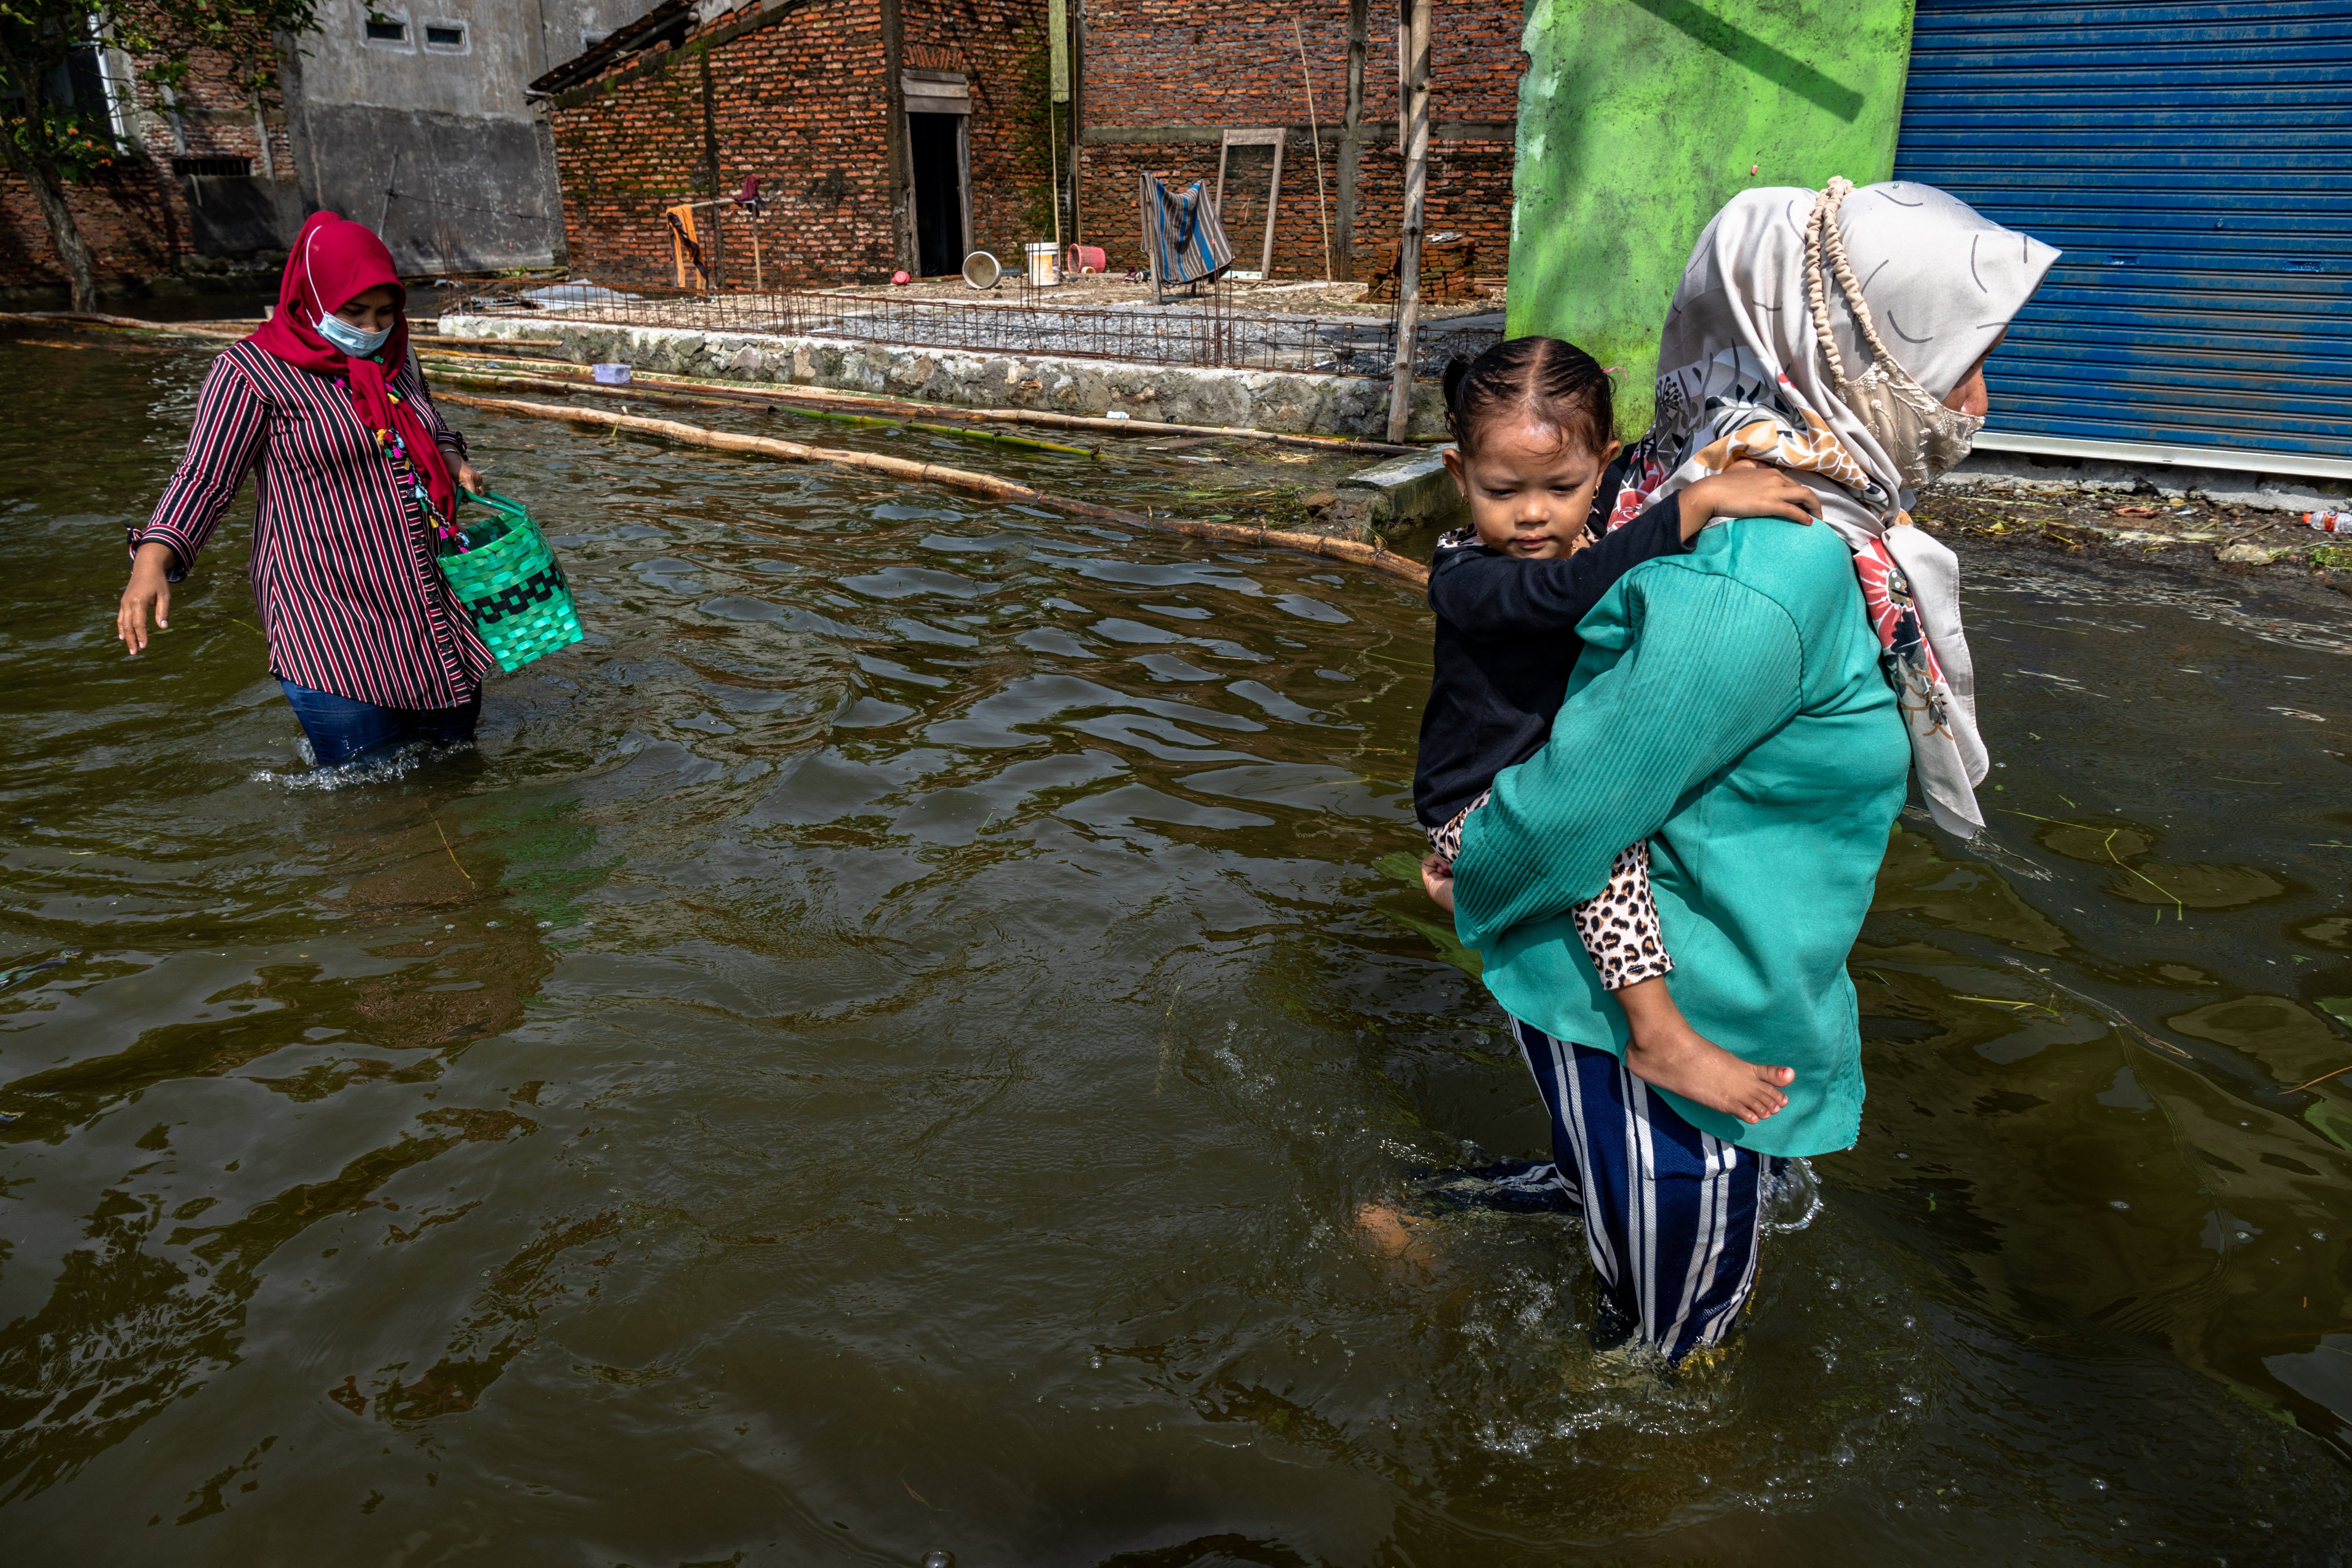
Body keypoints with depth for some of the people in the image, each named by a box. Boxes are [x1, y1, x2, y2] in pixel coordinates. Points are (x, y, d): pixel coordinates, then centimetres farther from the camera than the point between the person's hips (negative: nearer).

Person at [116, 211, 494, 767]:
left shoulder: (392, 355, 11)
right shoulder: (251, 371, -7)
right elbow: (204, 479, -11)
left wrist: (455, 465, 5)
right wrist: (151, 564, -27)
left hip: (428, 595, 7)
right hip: (329, 615, -6)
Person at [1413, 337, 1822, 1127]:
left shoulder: (1607, 547, 1)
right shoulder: (1463, 577, -23)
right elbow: (1567, 591, -42)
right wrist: (1701, 501, -43)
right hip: (1478, 807, -8)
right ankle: (1659, 1035, -24)